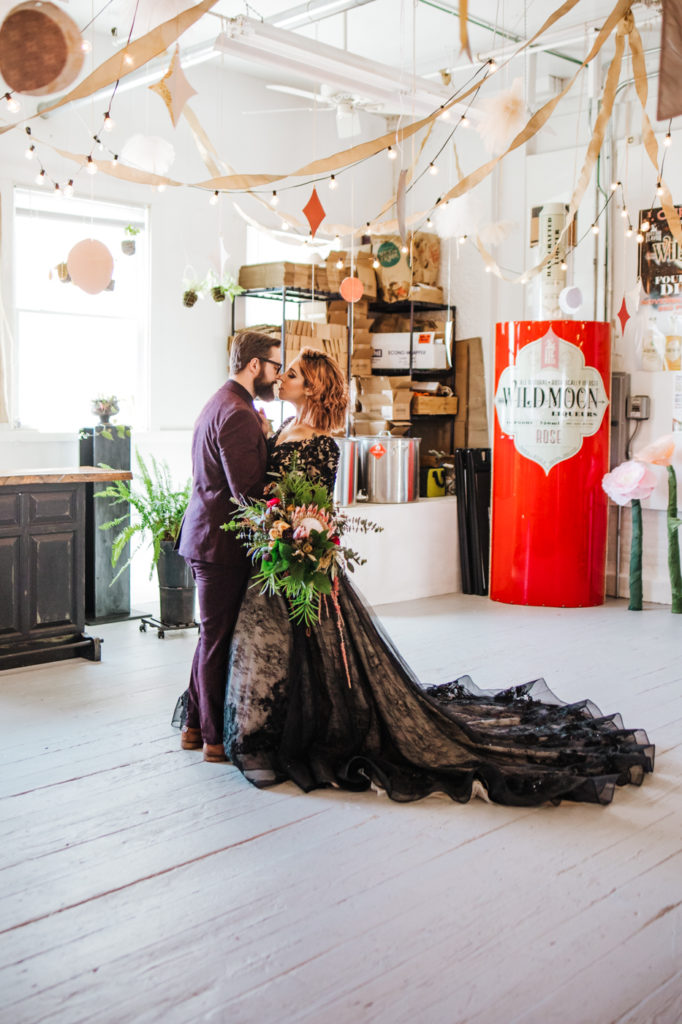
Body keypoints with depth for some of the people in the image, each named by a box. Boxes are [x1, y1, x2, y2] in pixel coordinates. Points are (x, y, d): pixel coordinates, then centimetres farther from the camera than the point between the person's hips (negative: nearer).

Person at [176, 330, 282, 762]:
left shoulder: (222, 403, 16)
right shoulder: (238, 414, -20)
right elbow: (249, 490, -24)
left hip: (207, 536, 11)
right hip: (222, 543, -11)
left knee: (213, 636, 19)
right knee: (218, 638, 0)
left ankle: (196, 725, 29)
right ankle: (216, 737, 13)